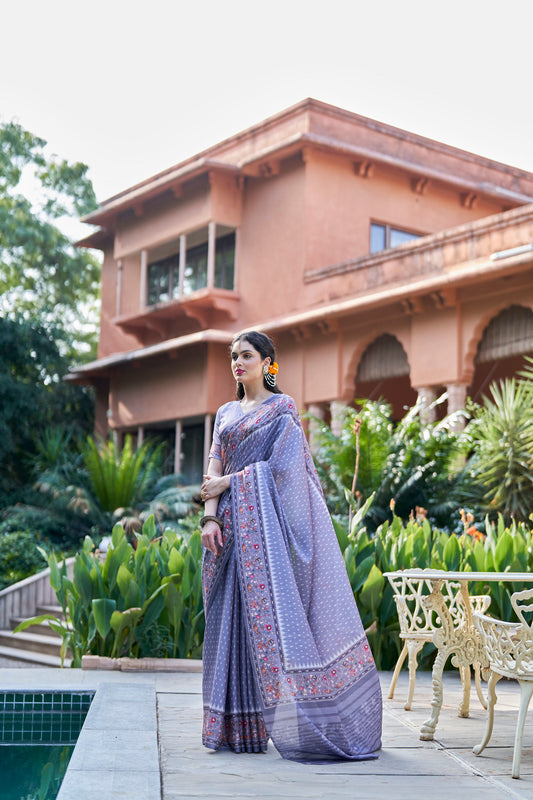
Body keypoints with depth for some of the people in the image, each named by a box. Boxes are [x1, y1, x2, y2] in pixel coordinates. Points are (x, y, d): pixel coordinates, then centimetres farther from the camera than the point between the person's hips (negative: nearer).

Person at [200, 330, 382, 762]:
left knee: (272, 610, -9)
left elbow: (279, 467, -9)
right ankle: (240, 725, 6)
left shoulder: (282, 408, 2)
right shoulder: (225, 414, 18)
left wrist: (227, 482, -5)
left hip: (268, 524, -5)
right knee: (236, 619, 2)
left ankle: (295, 722, -2)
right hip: (233, 526, 5)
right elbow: (213, 471, 9)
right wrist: (210, 517, -6)